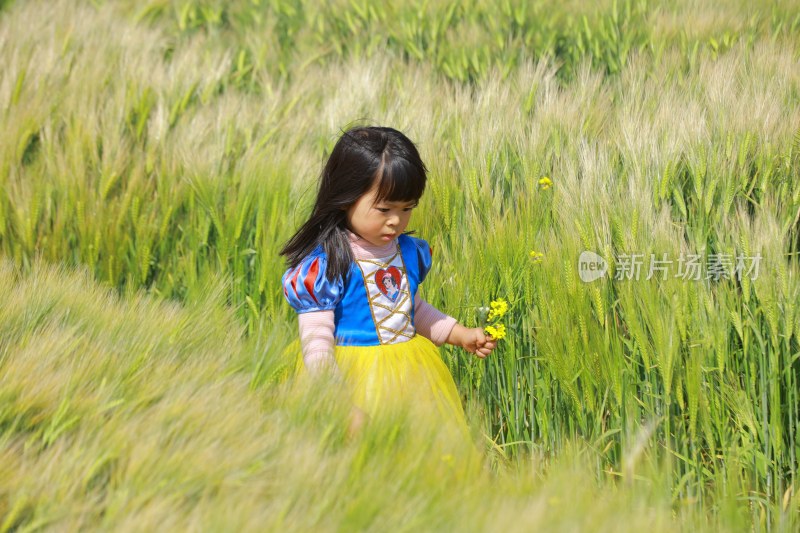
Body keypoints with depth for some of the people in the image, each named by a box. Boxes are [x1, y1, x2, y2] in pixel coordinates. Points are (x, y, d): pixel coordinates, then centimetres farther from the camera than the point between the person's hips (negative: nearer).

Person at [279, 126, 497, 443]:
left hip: (411, 378, 7)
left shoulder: (410, 253, 6)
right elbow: (316, 348, -17)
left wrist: (460, 334, 14)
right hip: (353, 381, -6)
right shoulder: (322, 266, -16)